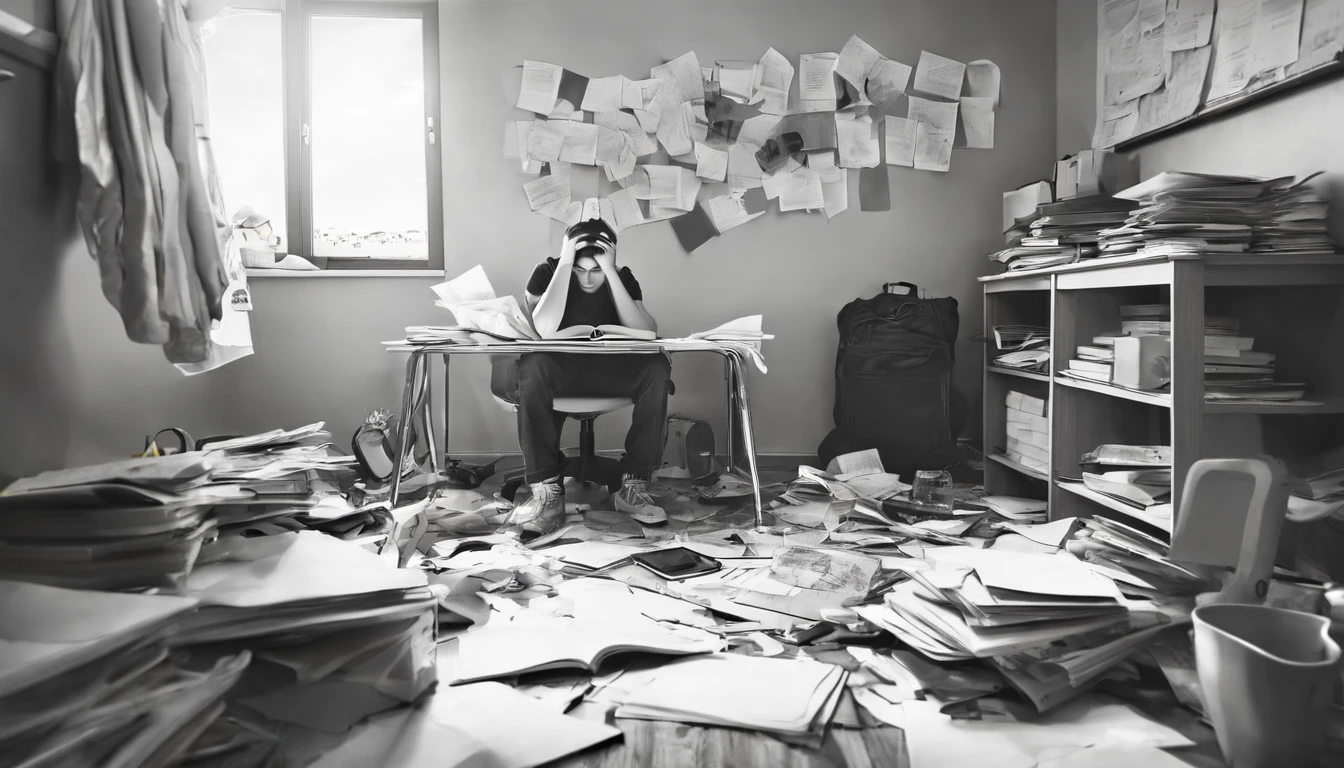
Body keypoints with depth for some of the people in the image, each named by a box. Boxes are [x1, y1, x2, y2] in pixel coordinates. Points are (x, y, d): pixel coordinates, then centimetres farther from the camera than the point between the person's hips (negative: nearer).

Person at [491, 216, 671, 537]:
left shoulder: (623, 278, -3)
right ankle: (547, 491, -33)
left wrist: (609, 272, -24)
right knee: (533, 366, -37)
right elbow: (545, 330, -28)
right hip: (556, 373, -2)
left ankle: (634, 486, -22)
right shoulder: (548, 272, -8)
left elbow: (646, 333, -22)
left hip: (610, 376, 2)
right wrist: (565, 263, -25)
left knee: (656, 369, -28)